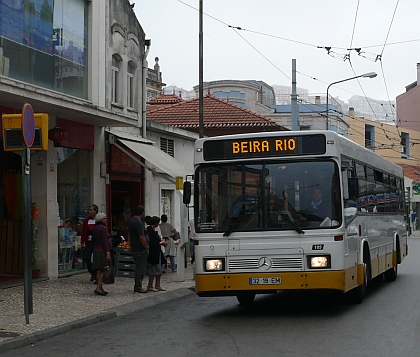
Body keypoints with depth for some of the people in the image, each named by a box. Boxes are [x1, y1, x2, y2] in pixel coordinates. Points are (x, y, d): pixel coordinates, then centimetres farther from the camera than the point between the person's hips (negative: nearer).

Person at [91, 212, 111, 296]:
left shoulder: (95, 228, 13)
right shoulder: (103, 228, -12)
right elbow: (104, 241, -17)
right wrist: (108, 252, -17)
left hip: (96, 250, 9)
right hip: (102, 251, -9)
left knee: (99, 270, 9)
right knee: (102, 270, -8)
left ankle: (100, 288, 12)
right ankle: (98, 288, -14)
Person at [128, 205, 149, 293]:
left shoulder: (131, 220, 12)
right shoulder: (138, 222, -20)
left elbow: (129, 235, 22)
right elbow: (142, 238, -23)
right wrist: (147, 247, -12)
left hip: (134, 249, 10)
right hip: (140, 249, -10)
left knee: (139, 268, 17)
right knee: (140, 268, -3)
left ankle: (137, 286, 22)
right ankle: (138, 287, 1)